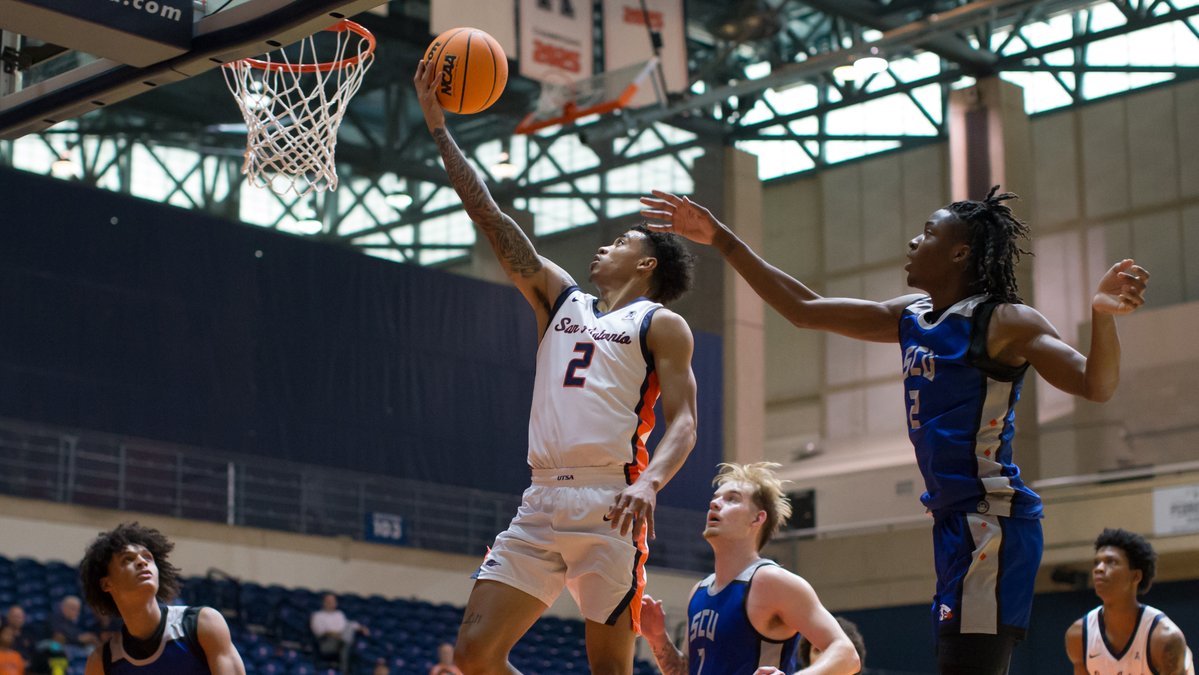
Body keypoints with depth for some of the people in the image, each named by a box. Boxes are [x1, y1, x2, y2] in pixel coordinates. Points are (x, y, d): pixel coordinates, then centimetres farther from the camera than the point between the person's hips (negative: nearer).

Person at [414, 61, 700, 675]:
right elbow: (490, 217, 21)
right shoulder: (559, 297, 23)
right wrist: (437, 124, 19)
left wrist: (649, 483, -24)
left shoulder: (661, 324, 8)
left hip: (608, 506, -5)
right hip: (541, 503, 5)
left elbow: (683, 421, -3)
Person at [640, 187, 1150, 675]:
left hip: (992, 522, -9)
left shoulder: (1003, 322, -6)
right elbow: (804, 309, 20)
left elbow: (1095, 385, -15)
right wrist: (720, 240, 18)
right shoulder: (910, 318, 16)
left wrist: (1103, 316, -34)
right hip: (955, 522, 9)